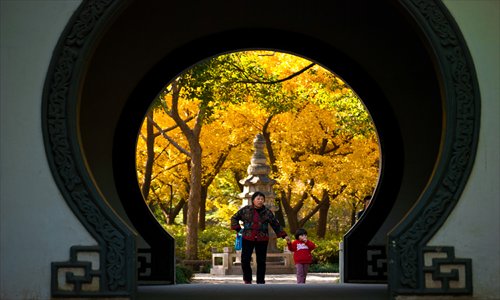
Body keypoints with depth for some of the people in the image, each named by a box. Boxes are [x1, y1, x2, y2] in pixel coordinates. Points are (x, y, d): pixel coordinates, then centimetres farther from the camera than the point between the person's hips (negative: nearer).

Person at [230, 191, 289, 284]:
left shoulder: (267, 212, 3)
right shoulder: (245, 210, 2)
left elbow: (276, 224, 8)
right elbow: (234, 218, 12)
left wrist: (284, 235, 4)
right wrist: (238, 229, 1)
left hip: (262, 240, 1)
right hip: (248, 239, -1)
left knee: (261, 262, 3)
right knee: (245, 260, -6)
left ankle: (260, 282, 12)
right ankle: (247, 280, 13)